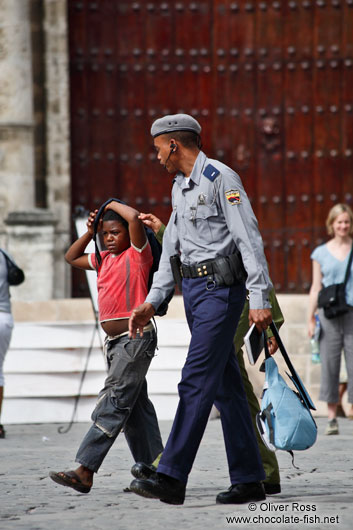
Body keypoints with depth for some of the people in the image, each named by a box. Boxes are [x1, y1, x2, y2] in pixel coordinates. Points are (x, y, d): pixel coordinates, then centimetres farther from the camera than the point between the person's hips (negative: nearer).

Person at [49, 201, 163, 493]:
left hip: (136, 338, -9)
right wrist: (90, 232, 18)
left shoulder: (138, 255, -6)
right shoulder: (104, 260, 16)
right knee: (135, 407, 9)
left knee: (113, 403, -14)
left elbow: (135, 217, -22)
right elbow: (72, 257, 31)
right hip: (114, 342, 9)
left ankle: (85, 472, -22)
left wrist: (113, 205, -4)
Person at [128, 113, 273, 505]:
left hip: (221, 289, -9)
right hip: (193, 289, 9)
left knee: (196, 381, -14)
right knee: (225, 386, 8)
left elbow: (249, 239, -15)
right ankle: (248, 480, 11)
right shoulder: (179, 188, 18)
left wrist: (259, 299, -21)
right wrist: (151, 303, 14)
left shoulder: (220, 178, -10)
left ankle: (171, 479, -19)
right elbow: (172, 249, 21)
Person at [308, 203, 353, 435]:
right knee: (330, 365, 0)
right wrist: (311, 318, 3)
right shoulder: (321, 253, 9)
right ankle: (332, 417, 5)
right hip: (330, 316, 1)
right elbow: (316, 287, 11)